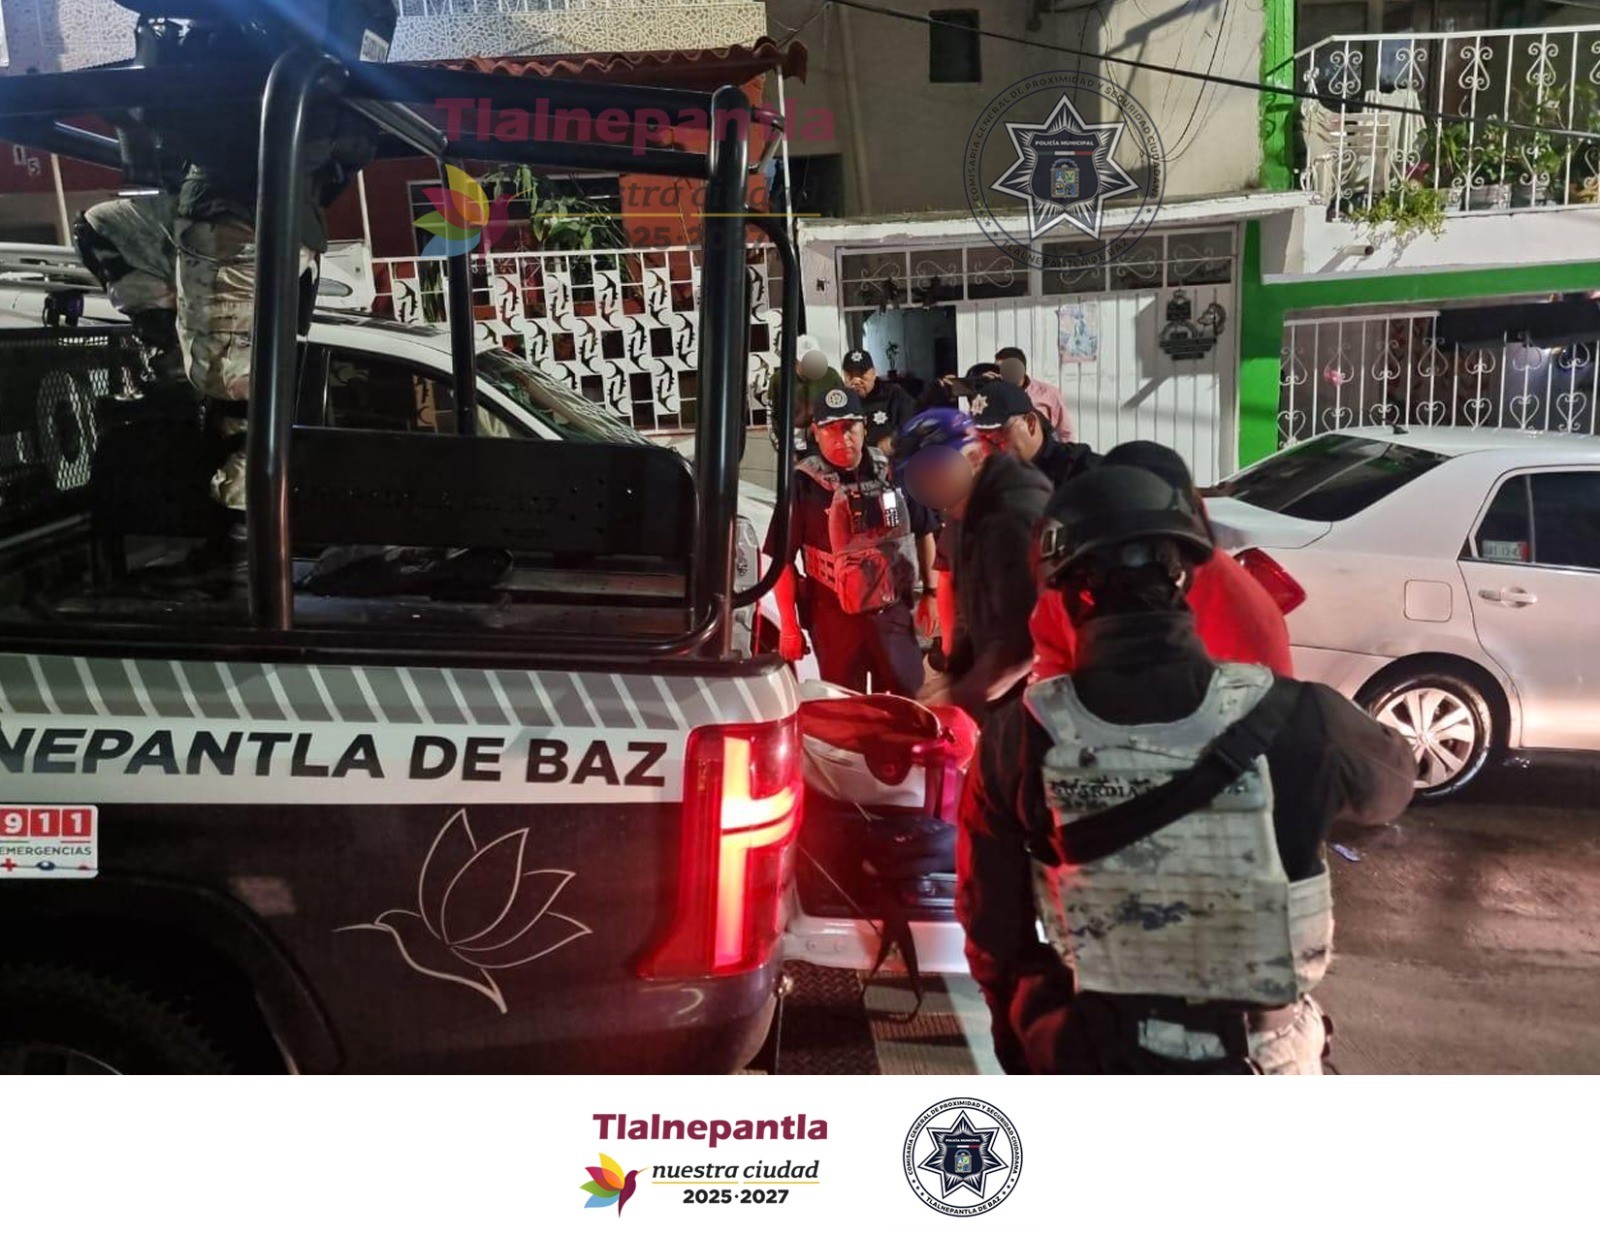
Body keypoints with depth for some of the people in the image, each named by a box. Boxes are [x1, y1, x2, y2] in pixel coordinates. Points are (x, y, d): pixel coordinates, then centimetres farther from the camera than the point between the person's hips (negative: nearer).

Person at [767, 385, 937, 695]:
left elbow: (923, 531, 12)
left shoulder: (891, 471, 0)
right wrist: (788, 626, -8)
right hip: (836, 618, -3)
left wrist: (930, 592, 11)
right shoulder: (804, 484, -10)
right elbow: (781, 559, -8)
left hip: (893, 610, 3)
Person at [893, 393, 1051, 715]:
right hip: (999, 695, 10)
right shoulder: (983, 511, 11)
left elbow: (1021, 640, -26)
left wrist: (956, 697, -18)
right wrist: (951, 677, 8)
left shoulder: (1017, 516, -23)